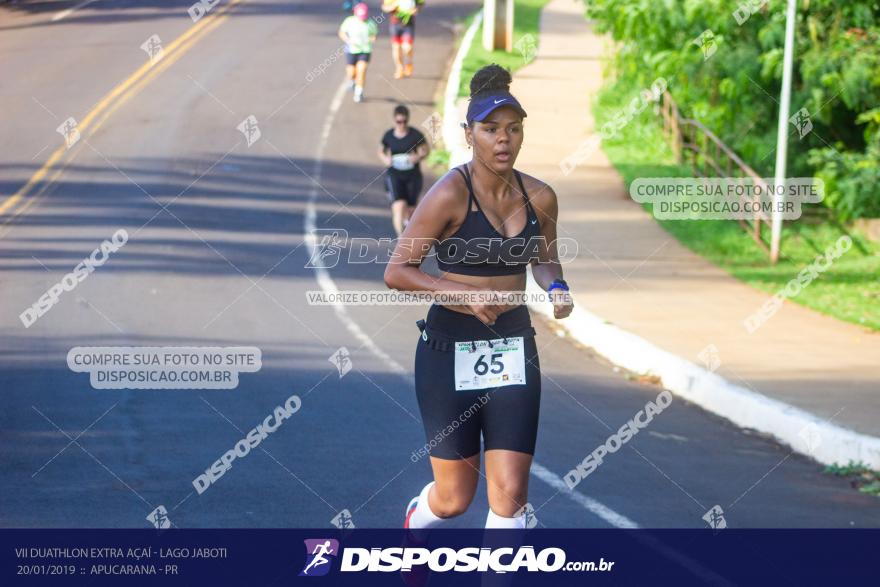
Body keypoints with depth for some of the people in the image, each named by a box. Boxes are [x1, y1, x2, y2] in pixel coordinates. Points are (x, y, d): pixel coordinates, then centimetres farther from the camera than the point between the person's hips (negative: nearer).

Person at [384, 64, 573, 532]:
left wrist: (555, 287, -4)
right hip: (450, 348, -3)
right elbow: (396, 272, -13)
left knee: (510, 493, -6)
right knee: (455, 498, 7)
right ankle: (416, 518, 44)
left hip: (513, 348, 3)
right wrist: (466, 293, -24)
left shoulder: (539, 197, 0)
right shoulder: (450, 194, -15)